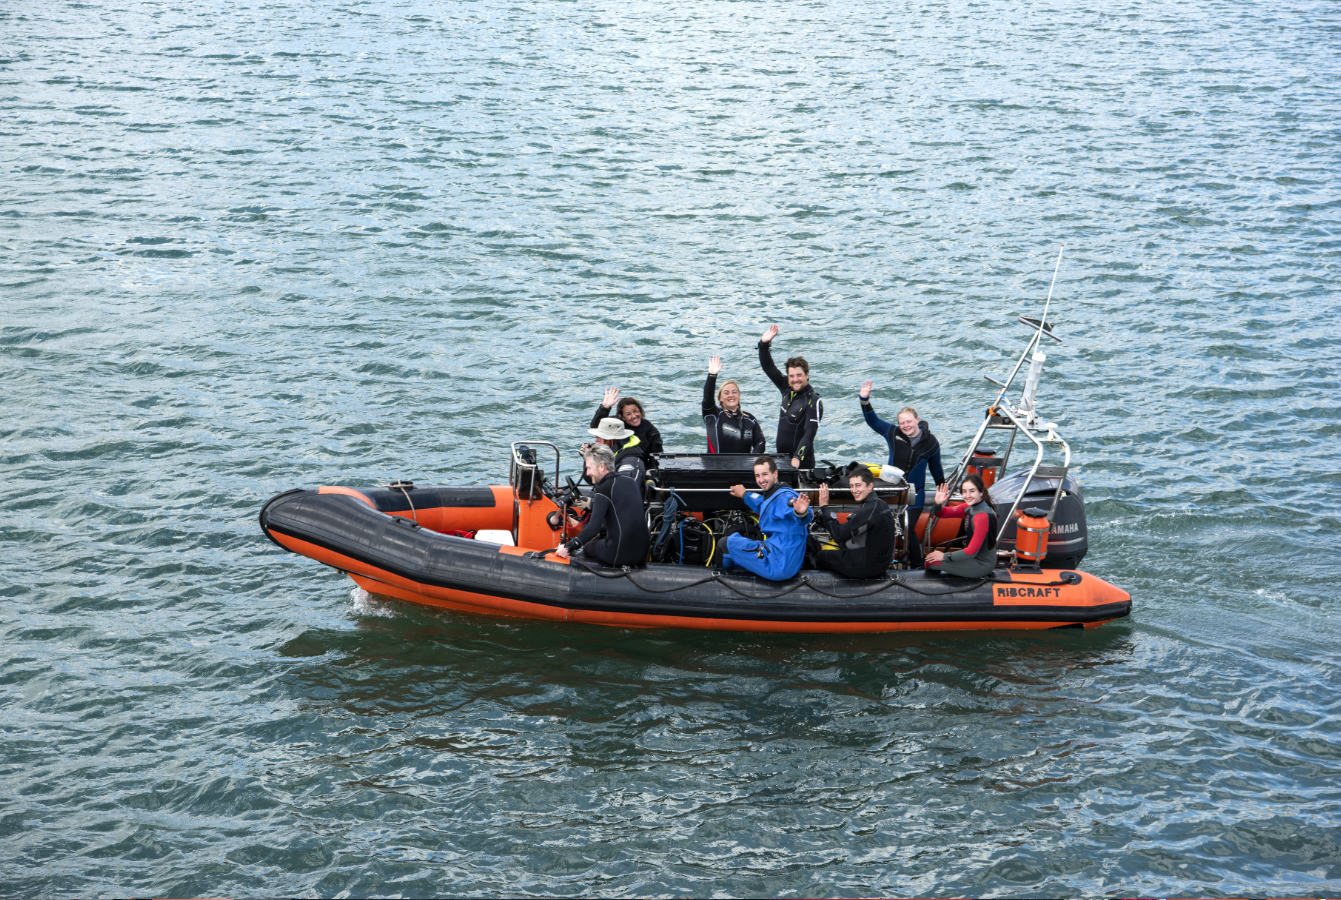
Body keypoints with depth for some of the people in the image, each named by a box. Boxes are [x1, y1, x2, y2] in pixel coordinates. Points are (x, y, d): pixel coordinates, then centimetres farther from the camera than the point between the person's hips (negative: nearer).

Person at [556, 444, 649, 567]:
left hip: (619, 556, -7)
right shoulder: (631, 483, 10)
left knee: (587, 545, 19)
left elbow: (593, 528, -17)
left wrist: (568, 548, -11)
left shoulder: (603, 490, -12)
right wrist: (599, 533, 29)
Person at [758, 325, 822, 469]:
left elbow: (809, 434, -21)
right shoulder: (787, 390, 7)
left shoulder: (813, 402, -13)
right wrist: (764, 344, 4)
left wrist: (797, 458, -31)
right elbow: (767, 367, 15)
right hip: (781, 458, 6)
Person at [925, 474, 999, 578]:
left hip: (982, 565, -9)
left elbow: (972, 551, -25)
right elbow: (944, 513, 4)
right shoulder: (969, 508, 0)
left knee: (931, 562, -6)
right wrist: (938, 504, -20)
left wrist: (945, 556, -15)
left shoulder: (983, 516, -27)